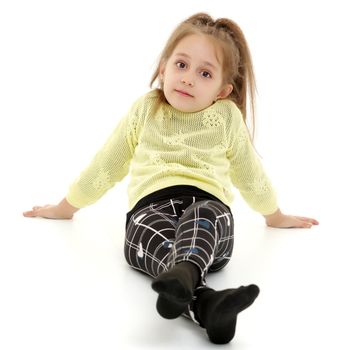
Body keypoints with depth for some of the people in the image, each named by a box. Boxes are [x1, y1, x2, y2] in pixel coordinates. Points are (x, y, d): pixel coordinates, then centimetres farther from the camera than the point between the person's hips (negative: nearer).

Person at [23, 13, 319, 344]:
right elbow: (106, 165, 25)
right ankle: (205, 303, -63)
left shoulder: (227, 115, 14)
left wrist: (275, 216, 41)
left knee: (201, 218, -38)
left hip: (208, 202, 0)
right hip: (151, 204, 0)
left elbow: (248, 170, 29)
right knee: (163, 243, -37)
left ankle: (182, 276, -66)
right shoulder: (145, 110, 15)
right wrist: (65, 208, 33)